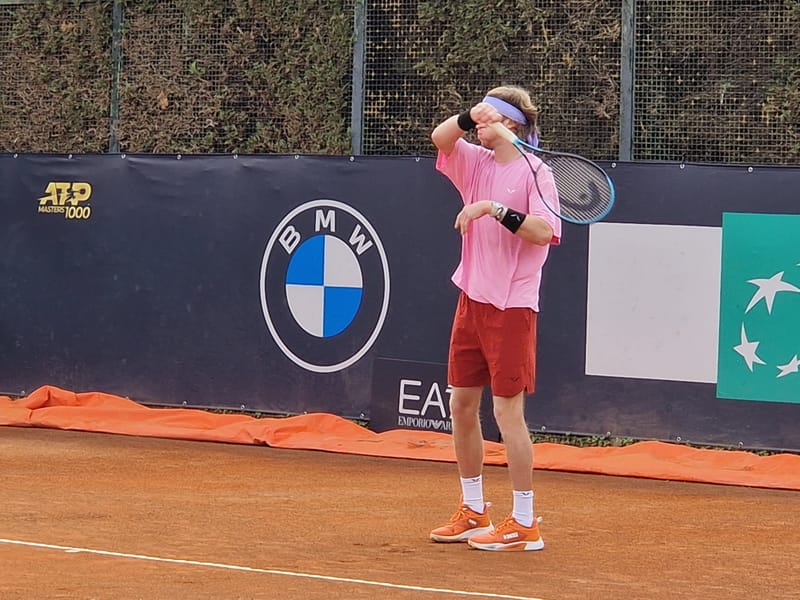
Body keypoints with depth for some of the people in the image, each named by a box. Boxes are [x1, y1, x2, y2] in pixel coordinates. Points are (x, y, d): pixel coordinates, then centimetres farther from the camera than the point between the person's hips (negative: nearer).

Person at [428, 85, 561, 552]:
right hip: (472, 299, 7)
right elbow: (440, 137, -4)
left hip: (511, 306, -7)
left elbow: (543, 231, -21)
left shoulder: (535, 172, -10)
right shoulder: (477, 162, 9)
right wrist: (469, 117, -19)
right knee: (462, 406, 11)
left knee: (508, 411, -6)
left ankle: (525, 524, 1)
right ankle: (473, 512, 23)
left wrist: (495, 209, -27)